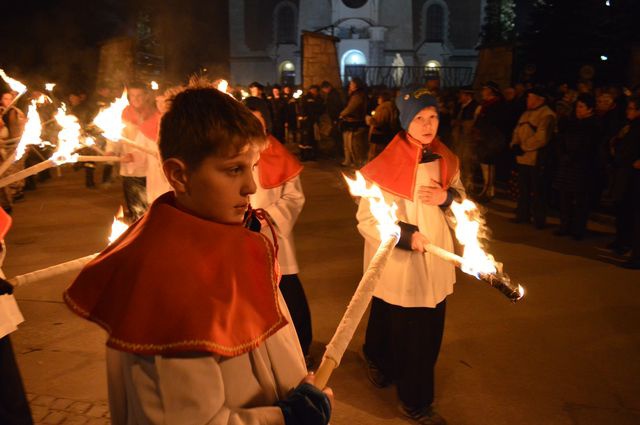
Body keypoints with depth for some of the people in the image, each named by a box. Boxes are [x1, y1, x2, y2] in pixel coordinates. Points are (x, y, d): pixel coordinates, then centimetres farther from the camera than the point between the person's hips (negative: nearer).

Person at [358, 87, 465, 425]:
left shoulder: (446, 160, 1)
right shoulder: (387, 165, -18)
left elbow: (460, 194, 14)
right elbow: (366, 219, -17)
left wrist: (447, 197, -8)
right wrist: (406, 235, -25)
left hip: (435, 261, 6)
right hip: (398, 265, -6)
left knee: (429, 331, 14)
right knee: (406, 330, 6)